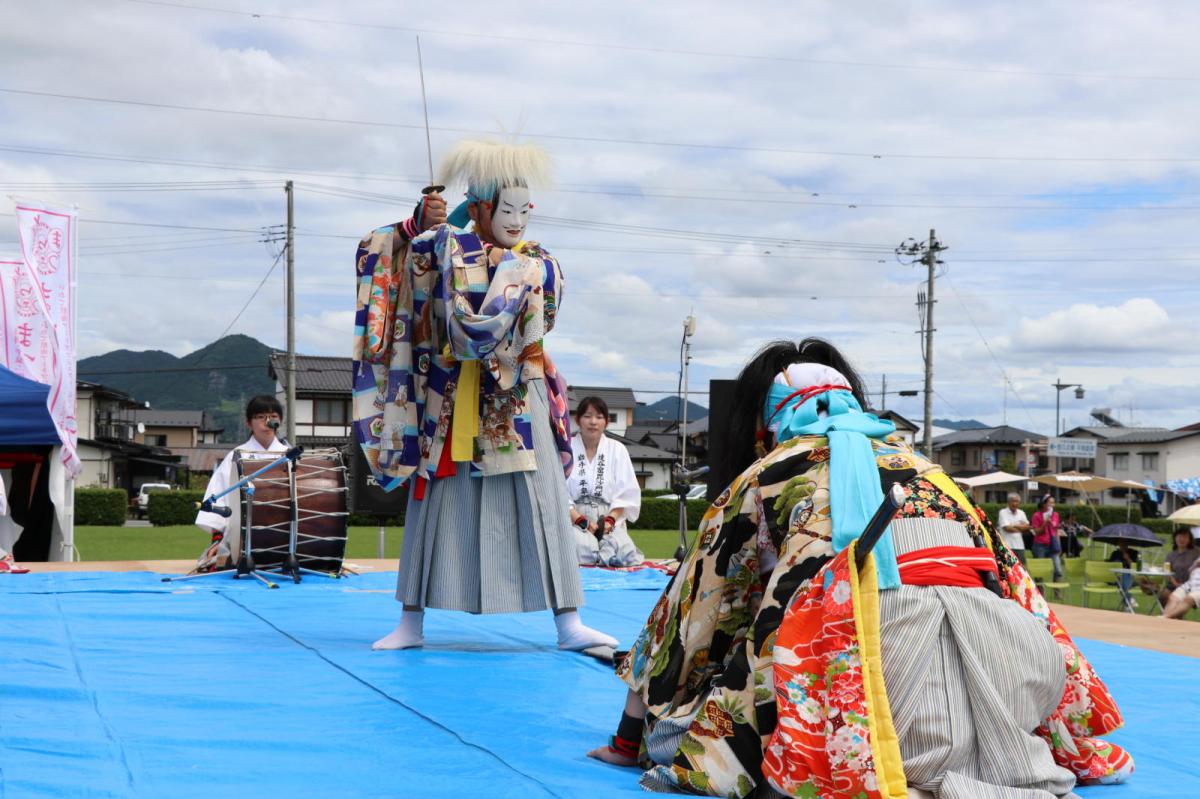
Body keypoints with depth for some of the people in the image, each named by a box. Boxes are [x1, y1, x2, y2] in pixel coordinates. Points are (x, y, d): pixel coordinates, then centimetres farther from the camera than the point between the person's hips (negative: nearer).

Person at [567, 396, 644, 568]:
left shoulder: (617, 449, 14)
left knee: (623, 547, -30)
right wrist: (581, 521, -15)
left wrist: (610, 520, -9)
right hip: (573, 519, -2)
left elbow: (627, 493, 7)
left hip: (609, 518, 2)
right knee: (585, 546, -36)